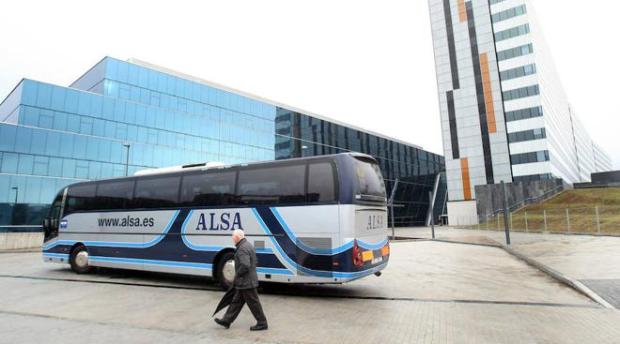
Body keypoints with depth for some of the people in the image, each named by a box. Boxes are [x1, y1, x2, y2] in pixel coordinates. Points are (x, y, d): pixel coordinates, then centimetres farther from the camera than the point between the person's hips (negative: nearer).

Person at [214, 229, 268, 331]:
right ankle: (226, 321, 28)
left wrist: (237, 274, -14)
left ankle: (262, 323, 13)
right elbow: (251, 263, 19)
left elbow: (245, 266, -31)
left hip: (246, 282, -11)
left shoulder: (243, 248, -22)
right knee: (236, 301, 17)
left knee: (253, 302, 1)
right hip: (245, 282, 11)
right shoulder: (247, 245, 12)